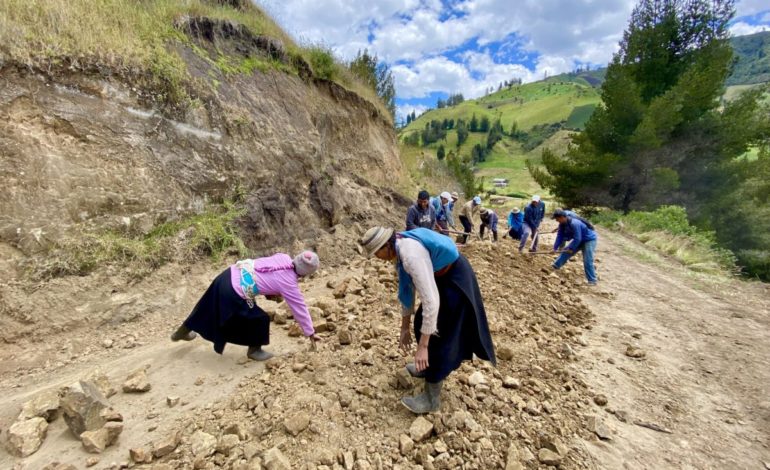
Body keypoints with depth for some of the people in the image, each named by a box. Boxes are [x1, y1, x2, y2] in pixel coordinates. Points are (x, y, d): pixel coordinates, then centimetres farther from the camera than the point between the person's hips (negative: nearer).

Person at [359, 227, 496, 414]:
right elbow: (406, 289, 7)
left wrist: (422, 346, -29)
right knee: (421, 324, 20)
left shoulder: (411, 255, -33)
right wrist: (405, 327, 14)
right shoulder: (399, 251, -2)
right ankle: (427, 367, 44)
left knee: (438, 336, -1)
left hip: (455, 279, -9)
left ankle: (432, 398, 17)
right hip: (442, 276, 9)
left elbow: (431, 301, -34)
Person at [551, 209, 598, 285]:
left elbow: (577, 239, -31)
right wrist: (555, 248, -8)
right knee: (566, 251, 11)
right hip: (579, 240, 9)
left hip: (589, 239, -9)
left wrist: (571, 248, -20)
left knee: (587, 261, -12)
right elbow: (560, 236, -4)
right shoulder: (562, 224, -9)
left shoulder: (574, 223, -36)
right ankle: (555, 266, 24)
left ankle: (592, 281, -5)